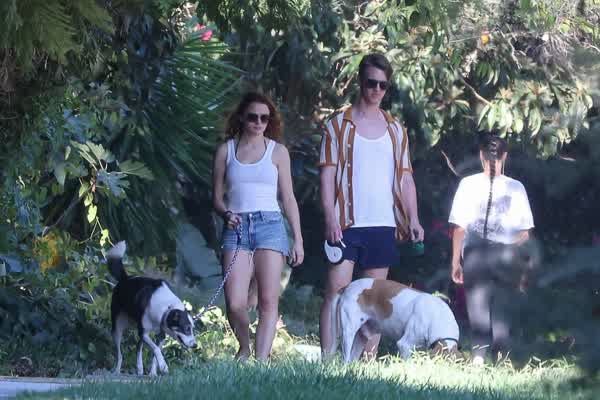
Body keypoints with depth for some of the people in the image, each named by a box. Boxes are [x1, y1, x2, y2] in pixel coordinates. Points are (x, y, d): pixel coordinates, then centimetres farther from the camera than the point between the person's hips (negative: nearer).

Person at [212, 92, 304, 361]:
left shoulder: (277, 151, 10)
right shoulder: (226, 151, 11)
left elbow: (288, 198, 12)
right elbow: (217, 197, 13)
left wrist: (298, 240, 8)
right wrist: (226, 214, -10)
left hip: (270, 225, 0)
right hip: (236, 227, 0)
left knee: (268, 301, -9)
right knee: (235, 304, -11)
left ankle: (261, 359, -10)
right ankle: (244, 349, 15)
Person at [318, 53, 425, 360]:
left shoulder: (395, 130, 14)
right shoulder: (338, 125, 4)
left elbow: (405, 177, 14)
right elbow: (327, 174, -1)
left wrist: (413, 219, 2)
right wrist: (330, 218, -11)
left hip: (383, 225, 4)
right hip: (347, 224, -3)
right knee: (337, 291, -9)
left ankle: (368, 361, 6)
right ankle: (327, 360, -11)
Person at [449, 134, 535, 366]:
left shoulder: (468, 184, -1)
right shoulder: (516, 188, 1)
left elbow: (459, 227, -2)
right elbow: (524, 233, 2)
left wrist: (456, 260, 5)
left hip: (475, 253, -1)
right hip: (509, 255, 1)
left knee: (478, 305, 3)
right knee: (502, 309, 10)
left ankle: (479, 353, -12)